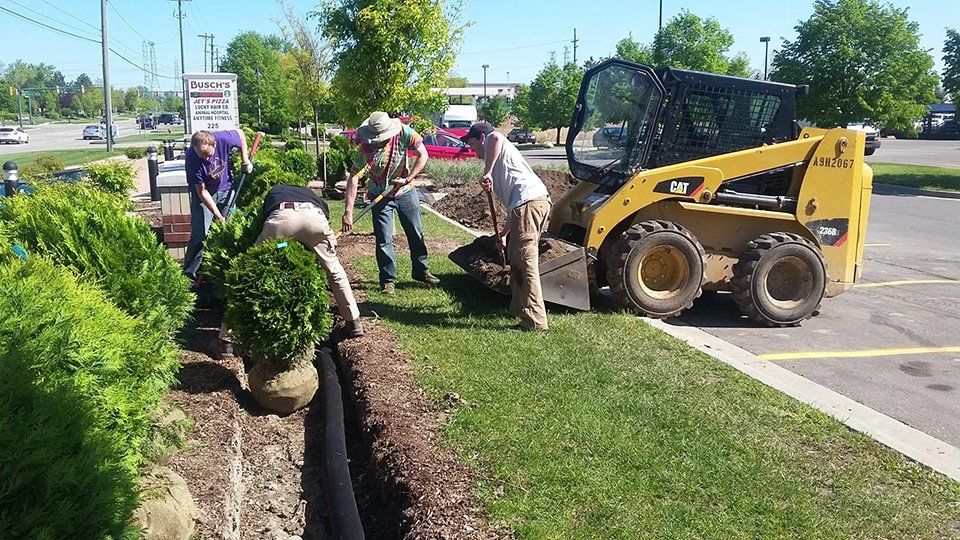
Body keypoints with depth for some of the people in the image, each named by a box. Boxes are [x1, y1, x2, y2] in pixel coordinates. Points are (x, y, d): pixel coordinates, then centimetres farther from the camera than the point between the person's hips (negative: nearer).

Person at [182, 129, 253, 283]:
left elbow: (240, 133, -1)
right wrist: (218, 215, -28)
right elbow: (202, 192, -25)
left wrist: (245, 160, -5)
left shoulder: (224, 139, -26)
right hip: (203, 195, -3)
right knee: (199, 235, -9)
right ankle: (188, 274, -1)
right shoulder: (191, 159, -31)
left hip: (225, 190, 3)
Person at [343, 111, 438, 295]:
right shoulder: (366, 148, -27)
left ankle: (421, 270, 29)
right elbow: (353, 178, -30)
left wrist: (407, 179, -23)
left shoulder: (404, 133, -22)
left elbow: (423, 155, -13)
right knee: (384, 240, -3)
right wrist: (348, 212, -36)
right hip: (380, 196, -2)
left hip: (405, 191, 2)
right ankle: (388, 280, 10)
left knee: (416, 234, 11)